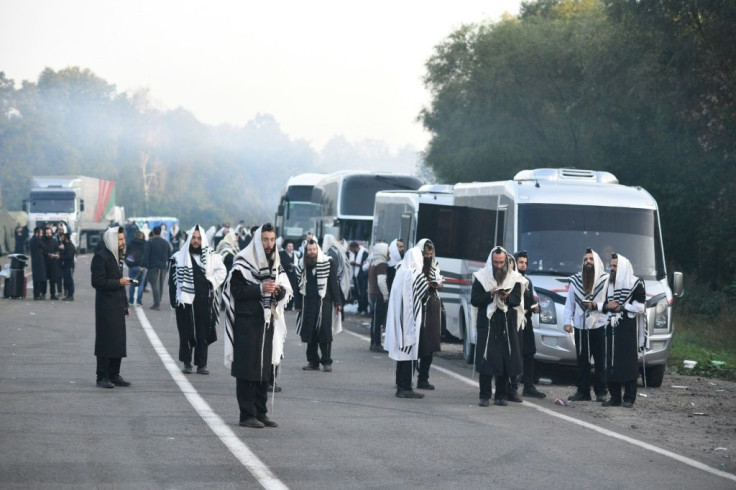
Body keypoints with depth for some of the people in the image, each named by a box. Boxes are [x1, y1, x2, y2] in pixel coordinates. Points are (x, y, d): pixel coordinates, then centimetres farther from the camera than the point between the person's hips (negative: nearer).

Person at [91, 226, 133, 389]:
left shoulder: (116, 256, 17)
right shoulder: (101, 256, -12)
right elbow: (97, 282, -19)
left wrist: (125, 304, 18)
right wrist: (119, 282, -18)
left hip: (117, 307, 9)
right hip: (106, 307, -9)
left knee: (118, 342, 9)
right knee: (106, 341, -5)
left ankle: (114, 375, 16)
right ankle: (102, 377, 0)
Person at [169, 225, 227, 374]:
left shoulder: (211, 256, 2)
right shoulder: (179, 257, 1)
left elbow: (221, 271, 8)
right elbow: (173, 279, 2)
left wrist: (211, 283, -5)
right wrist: (174, 299, -3)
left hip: (204, 300, 0)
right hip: (185, 300, 0)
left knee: (203, 334, 2)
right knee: (186, 333, 3)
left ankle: (201, 364, 8)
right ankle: (187, 363, 12)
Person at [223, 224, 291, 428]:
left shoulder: (276, 264, 12)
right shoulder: (243, 264, -8)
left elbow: (287, 292, 14)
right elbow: (236, 291, -14)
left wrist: (279, 290, -8)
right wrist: (260, 289, -22)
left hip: (268, 322, 6)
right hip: (247, 322, -6)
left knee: (265, 369, 7)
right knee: (247, 369, -6)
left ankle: (260, 413, 14)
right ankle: (247, 414, -2)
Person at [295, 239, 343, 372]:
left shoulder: (328, 264, -2)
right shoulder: (302, 265, 8)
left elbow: (334, 284, -2)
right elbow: (299, 285, 11)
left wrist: (337, 302, -5)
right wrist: (298, 304, 8)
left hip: (324, 302, -3)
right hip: (308, 303, 3)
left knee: (325, 333, -3)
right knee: (310, 334, 5)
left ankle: (326, 362, 3)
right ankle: (312, 361, 13)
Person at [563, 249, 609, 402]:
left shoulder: (605, 280, -4)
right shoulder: (575, 280, 9)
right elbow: (569, 302, 10)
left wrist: (596, 306, -18)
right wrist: (567, 321, 4)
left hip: (599, 326, -3)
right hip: (580, 326, 4)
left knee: (600, 361, -1)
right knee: (582, 361, 7)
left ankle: (600, 392, 4)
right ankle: (583, 391, 11)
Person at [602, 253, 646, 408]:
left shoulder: (635, 283, -1)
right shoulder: (611, 284, 21)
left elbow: (640, 307, -8)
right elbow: (606, 305, 28)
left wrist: (620, 307, -9)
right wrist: (607, 306, 4)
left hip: (628, 330, -7)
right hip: (612, 328, 7)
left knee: (628, 362, -9)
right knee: (611, 362, 1)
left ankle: (629, 398, -8)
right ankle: (615, 397, 5)